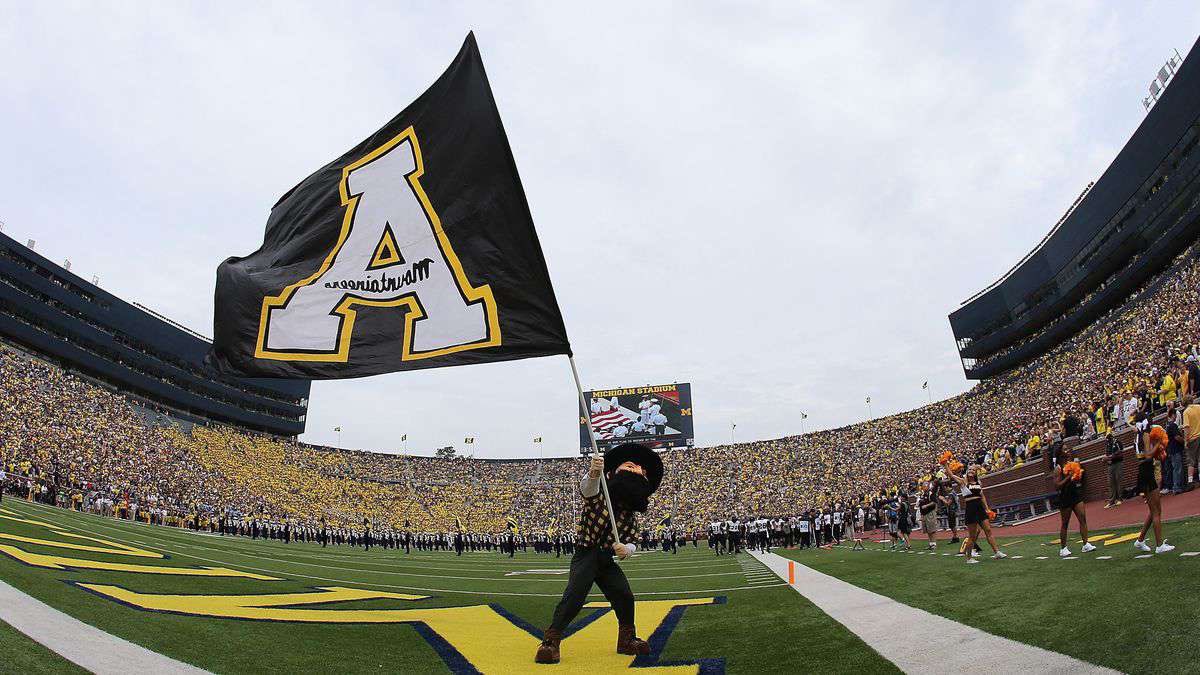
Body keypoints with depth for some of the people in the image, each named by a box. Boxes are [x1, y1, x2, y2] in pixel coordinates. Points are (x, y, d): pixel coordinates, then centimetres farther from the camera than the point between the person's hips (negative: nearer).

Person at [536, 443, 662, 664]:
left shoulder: (631, 517, 8)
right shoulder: (598, 498, -8)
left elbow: (631, 543, 3)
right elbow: (588, 488, -32)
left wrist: (626, 549, -25)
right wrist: (593, 473, -57)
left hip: (608, 561, 6)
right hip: (586, 555, -6)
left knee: (625, 597, 3)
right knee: (574, 596, -20)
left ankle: (627, 639, 25)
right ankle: (551, 641, -15)